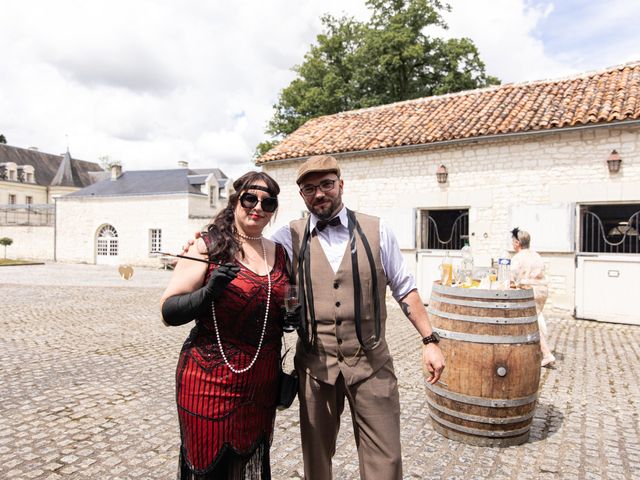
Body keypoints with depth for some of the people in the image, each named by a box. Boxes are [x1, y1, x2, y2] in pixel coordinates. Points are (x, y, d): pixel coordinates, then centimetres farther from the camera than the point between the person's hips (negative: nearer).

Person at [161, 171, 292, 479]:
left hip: (262, 385, 5)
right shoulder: (207, 247, -7)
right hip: (211, 383, -4)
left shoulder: (279, 254, 7)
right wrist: (208, 292, -26)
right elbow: (168, 312, -10)